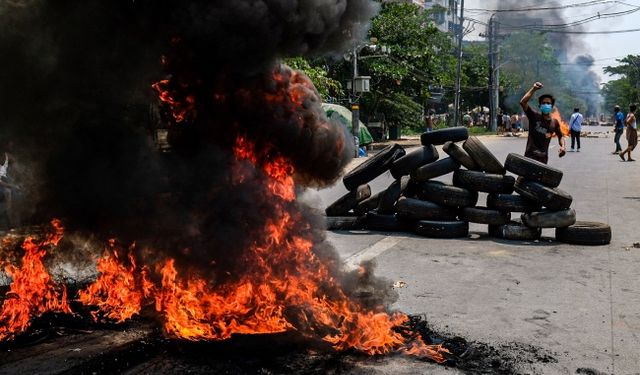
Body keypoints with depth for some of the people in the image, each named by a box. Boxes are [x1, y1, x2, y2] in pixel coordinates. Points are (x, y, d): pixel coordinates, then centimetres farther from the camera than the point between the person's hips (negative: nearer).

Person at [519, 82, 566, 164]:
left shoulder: (554, 122, 8)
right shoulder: (534, 116, -3)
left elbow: (560, 137, 20)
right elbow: (522, 102, -17)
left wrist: (562, 147, -1)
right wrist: (533, 89, -23)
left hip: (543, 158, 4)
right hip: (530, 156, -4)